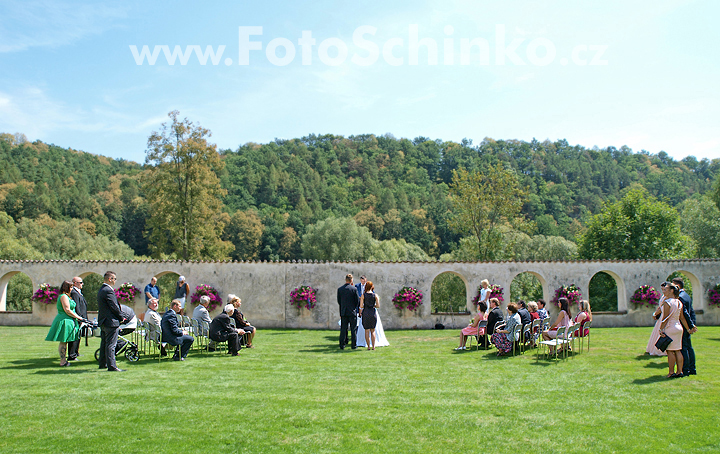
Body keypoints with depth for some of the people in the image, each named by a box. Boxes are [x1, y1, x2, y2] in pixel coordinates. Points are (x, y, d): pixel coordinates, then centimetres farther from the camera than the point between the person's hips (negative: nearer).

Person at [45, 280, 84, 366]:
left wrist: (76, 317, 16)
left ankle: (63, 360, 17)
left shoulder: (65, 296, 19)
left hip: (66, 321, 11)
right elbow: (67, 310, -20)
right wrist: (77, 317, -12)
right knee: (63, 342, -5)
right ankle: (63, 362, -1)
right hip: (65, 321, -11)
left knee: (64, 342, 12)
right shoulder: (64, 296, -14)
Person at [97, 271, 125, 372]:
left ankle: (102, 363, 29)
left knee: (104, 343, 19)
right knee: (111, 344, -8)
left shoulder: (101, 290, 14)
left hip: (103, 321, 11)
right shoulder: (108, 290, -19)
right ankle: (111, 366, -6)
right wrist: (121, 318, -5)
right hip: (111, 322, -11)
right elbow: (114, 307, -19)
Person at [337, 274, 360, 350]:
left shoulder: (339, 289, 0)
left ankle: (342, 345, 7)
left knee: (343, 329, 7)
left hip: (343, 312, 3)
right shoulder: (354, 289, -9)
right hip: (352, 312, -3)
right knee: (353, 329, 5)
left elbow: (338, 301, 6)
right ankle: (353, 345, 7)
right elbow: (357, 301, -4)